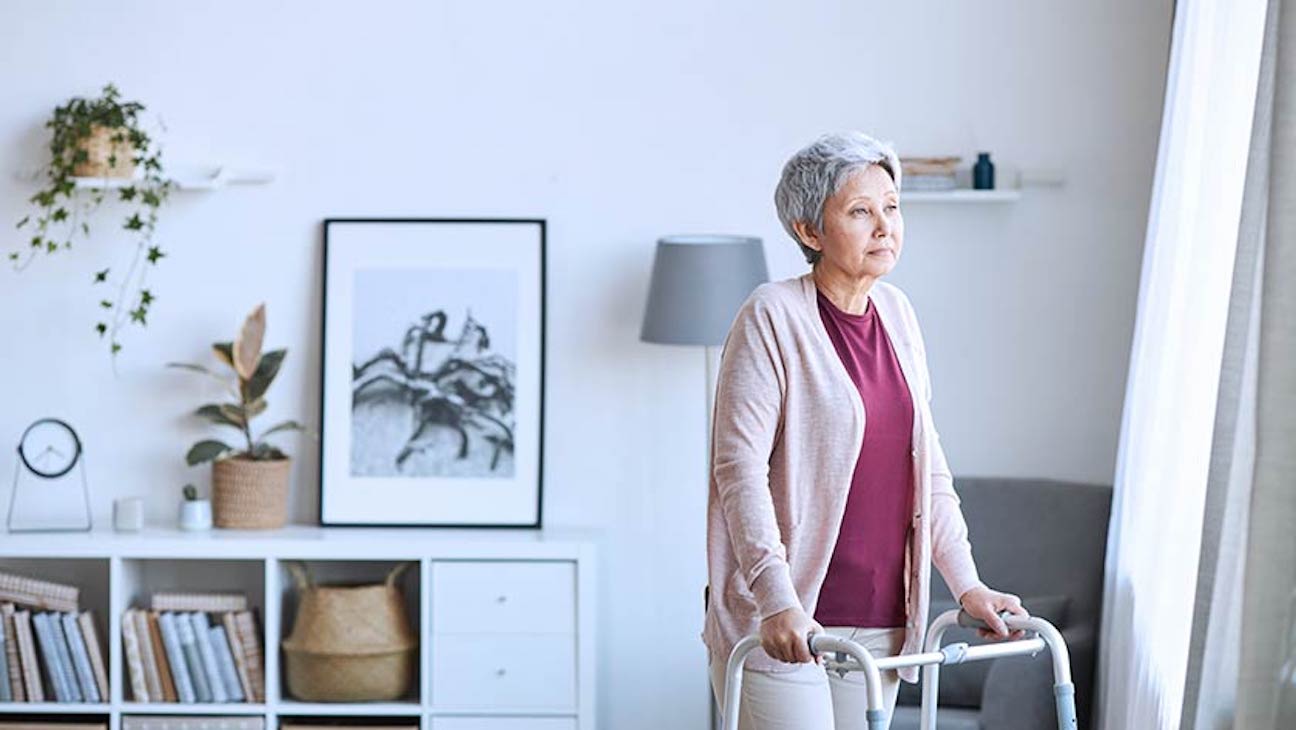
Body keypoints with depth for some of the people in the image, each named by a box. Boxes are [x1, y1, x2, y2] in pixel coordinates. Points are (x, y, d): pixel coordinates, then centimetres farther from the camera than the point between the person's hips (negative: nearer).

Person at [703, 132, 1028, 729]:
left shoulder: (896, 312, 11)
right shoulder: (772, 316, -9)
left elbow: (927, 462, 16)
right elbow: (740, 468, -16)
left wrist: (967, 583, 7)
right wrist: (777, 601, -25)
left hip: (879, 622, 6)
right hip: (780, 628, -6)